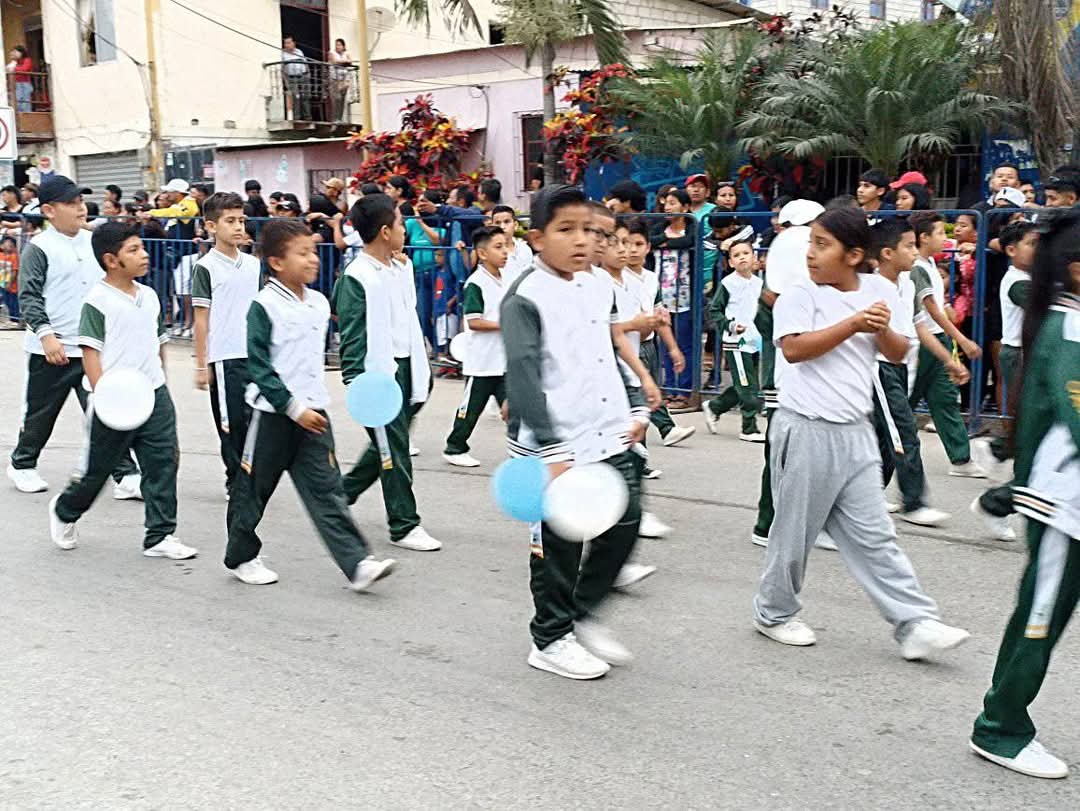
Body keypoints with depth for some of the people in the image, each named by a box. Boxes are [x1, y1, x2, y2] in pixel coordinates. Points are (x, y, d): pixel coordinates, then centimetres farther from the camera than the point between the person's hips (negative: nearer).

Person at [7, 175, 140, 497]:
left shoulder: (94, 242, 9)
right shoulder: (39, 248, -8)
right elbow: (28, 296, -12)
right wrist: (46, 334, -22)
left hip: (93, 348, 4)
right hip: (52, 350, -4)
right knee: (41, 412, 12)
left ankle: (126, 476, 0)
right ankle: (22, 464, 34)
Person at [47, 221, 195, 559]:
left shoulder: (149, 296, 10)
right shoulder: (97, 300, -10)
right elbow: (90, 351, -14)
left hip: (154, 396, 6)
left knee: (162, 463, 2)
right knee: (97, 468, 8)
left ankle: (159, 536, 9)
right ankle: (64, 511, 37)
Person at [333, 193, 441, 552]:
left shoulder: (400, 268, 11)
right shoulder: (356, 278, -14)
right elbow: (352, 338, -15)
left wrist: (421, 370, 19)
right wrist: (356, 384, -21)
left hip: (403, 367, 8)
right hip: (378, 372, -8)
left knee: (388, 444, 17)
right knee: (393, 449, -1)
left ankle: (341, 493, 35)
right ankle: (404, 525, 9)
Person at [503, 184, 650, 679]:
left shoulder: (598, 288, 10)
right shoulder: (525, 299, -14)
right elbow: (523, 378, -20)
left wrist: (635, 409, 16)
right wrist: (551, 449, -25)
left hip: (610, 438, 7)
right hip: (556, 447, -7)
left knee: (624, 523, 10)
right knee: (557, 545, 5)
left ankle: (582, 614, 30)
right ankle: (551, 639, 23)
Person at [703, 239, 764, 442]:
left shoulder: (758, 283, 9)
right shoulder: (727, 284, -8)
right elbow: (715, 310, -6)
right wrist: (729, 325, -18)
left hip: (755, 341, 6)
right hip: (735, 342, -6)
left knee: (742, 387, 12)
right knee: (748, 387, -7)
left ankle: (713, 407, 32)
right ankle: (749, 429, 3)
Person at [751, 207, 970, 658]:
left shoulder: (879, 291, 7)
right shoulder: (799, 296, -6)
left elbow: (898, 355, 10)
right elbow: (794, 348, -21)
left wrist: (883, 331, -11)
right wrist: (853, 324, -22)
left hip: (855, 431, 4)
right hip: (807, 430, -4)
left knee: (874, 535, 6)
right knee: (795, 531, 8)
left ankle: (915, 624, 7)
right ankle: (774, 613, 26)